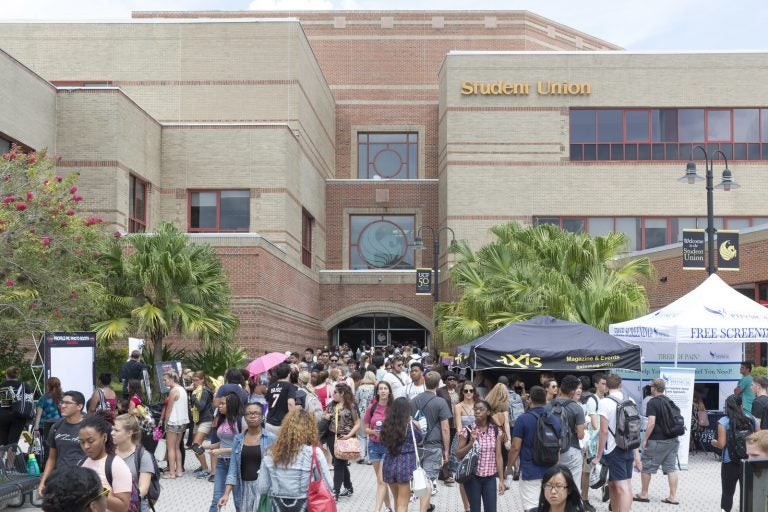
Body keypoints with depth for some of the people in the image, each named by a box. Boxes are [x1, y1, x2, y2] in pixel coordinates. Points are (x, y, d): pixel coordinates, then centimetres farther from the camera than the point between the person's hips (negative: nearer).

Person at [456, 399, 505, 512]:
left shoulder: (496, 431, 1)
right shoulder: (467, 431, -5)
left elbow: (498, 456, 2)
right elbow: (458, 454, -3)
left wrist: (501, 480, 0)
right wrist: (471, 442, -18)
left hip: (490, 478, 1)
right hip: (472, 477, -1)